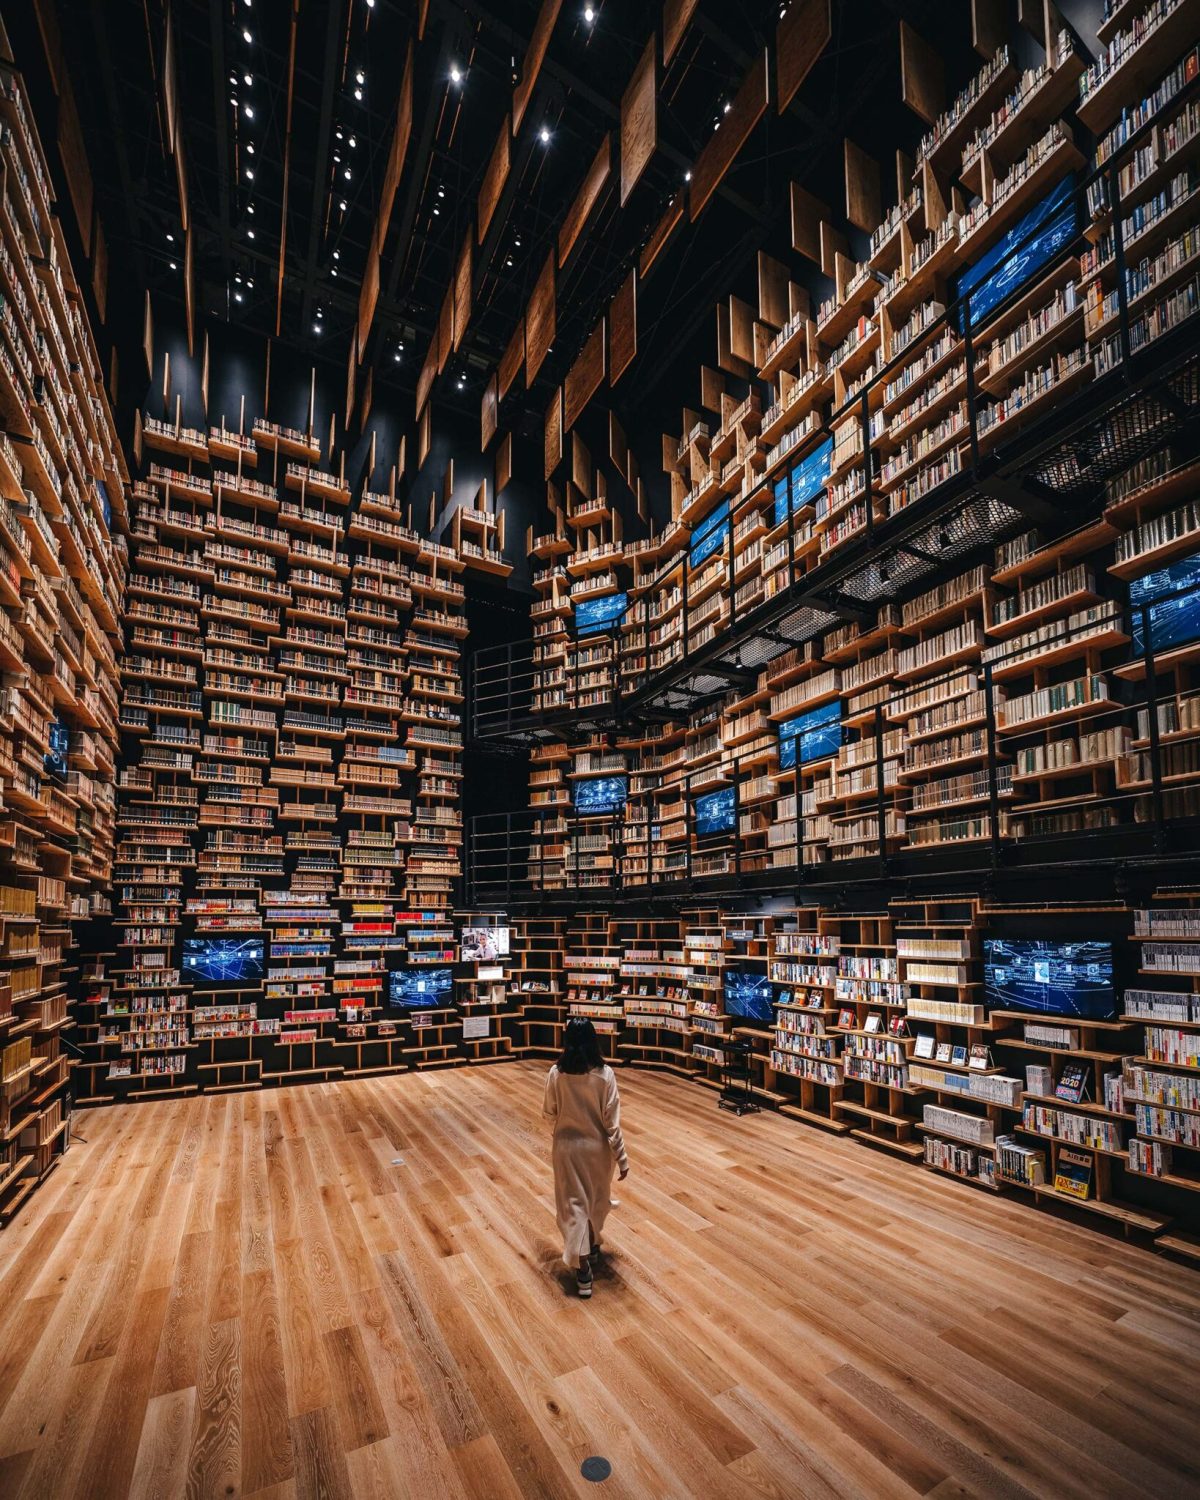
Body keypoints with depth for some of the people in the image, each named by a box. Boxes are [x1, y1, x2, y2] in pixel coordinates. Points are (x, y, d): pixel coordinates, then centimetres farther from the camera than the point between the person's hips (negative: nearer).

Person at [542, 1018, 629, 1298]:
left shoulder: (557, 1073, -15)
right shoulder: (605, 1074, -18)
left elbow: (549, 1113, -2)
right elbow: (611, 1120, -14)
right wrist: (621, 1157, -6)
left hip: (567, 1146, -1)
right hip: (597, 1147, 1)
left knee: (574, 1204, 9)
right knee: (597, 1199, 25)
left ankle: (582, 1270, 5)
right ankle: (593, 1246, 46)